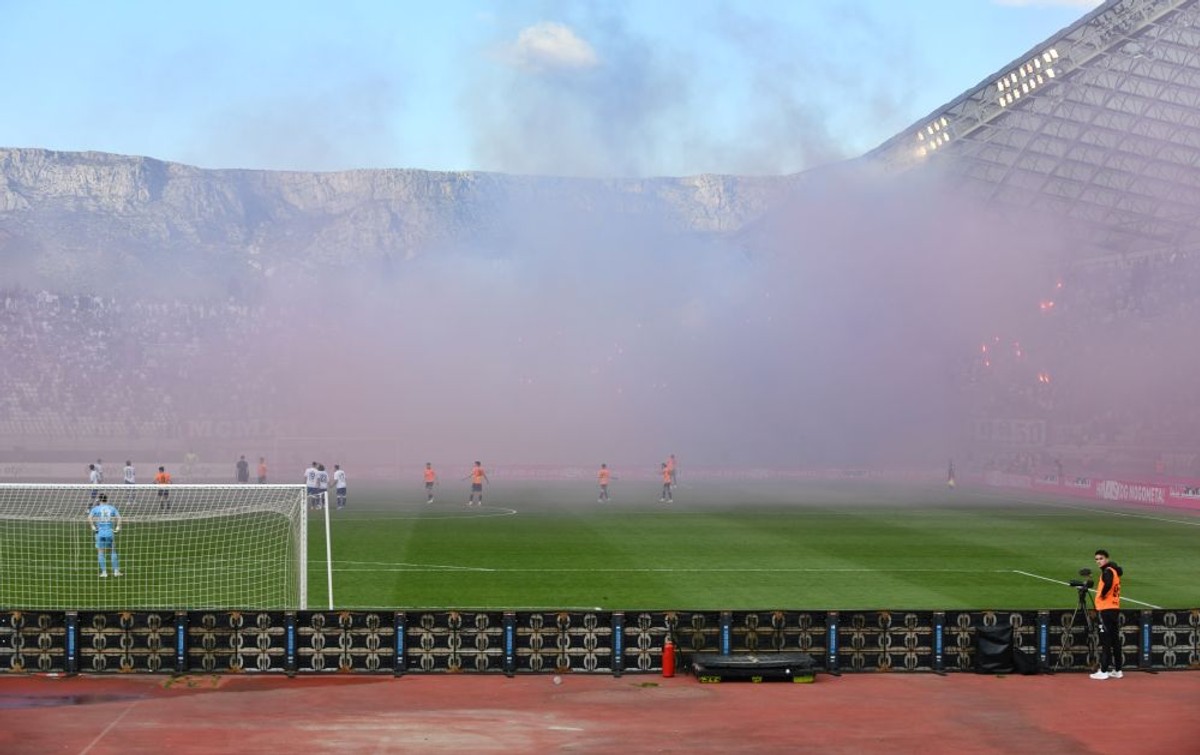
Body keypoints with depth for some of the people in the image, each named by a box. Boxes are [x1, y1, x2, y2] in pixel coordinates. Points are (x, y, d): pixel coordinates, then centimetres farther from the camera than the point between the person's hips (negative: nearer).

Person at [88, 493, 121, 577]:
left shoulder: (96, 508, 4)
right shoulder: (112, 508, 9)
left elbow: (89, 517, -11)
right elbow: (119, 517, -2)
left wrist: (93, 526, -6)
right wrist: (118, 527, -2)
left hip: (100, 532, -2)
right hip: (110, 532, 2)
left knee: (100, 552, 4)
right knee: (113, 551, 10)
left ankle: (104, 571, -1)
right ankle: (116, 571, 7)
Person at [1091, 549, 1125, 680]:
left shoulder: (1107, 571, -12)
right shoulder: (1115, 570, 15)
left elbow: (1108, 583, -32)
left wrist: (1102, 594, -15)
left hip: (1106, 609, -9)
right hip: (1115, 609, 9)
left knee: (1105, 641, -8)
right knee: (1115, 641, 12)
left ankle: (1103, 671, -8)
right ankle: (1117, 670, 16)